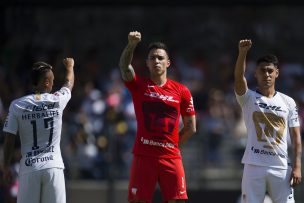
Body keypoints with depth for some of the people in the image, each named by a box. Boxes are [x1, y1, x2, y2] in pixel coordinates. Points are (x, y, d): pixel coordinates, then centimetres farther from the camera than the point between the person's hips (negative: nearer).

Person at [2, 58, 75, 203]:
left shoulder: (17, 105, -2)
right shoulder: (58, 100, 0)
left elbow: (9, 140, 0)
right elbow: (69, 83, 24)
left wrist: (6, 167, 11)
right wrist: (70, 66, 46)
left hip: (28, 168, 0)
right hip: (53, 166, 0)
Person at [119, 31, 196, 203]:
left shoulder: (181, 91, 7)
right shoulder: (139, 85, 4)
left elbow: (191, 128, 12)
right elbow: (124, 66, -17)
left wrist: (172, 144, 8)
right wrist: (132, 45, -34)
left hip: (171, 157, 1)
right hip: (143, 156, -1)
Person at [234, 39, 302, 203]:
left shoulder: (288, 102, 10)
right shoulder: (248, 98, 4)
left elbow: (295, 137, 8)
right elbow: (238, 77, -16)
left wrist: (297, 167, -2)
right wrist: (242, 53, -33)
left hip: (281, 167, 2)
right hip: (254, 165, -1)